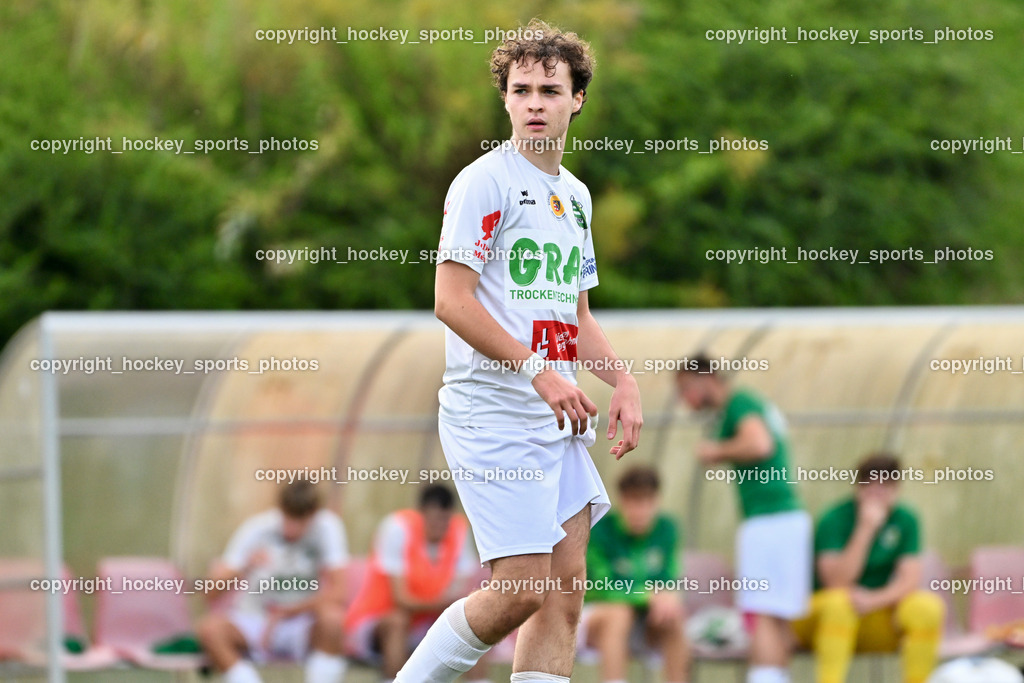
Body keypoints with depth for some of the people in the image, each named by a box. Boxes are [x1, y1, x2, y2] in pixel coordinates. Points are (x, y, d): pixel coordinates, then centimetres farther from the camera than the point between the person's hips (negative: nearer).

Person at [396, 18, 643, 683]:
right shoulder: (485, 182, -8)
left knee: (566, 591, 1)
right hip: (493, 410, -8)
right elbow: (452, 300, -16)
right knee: (521, 592, -12)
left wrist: (624, 382, 11)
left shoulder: (575, 195, 17)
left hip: (559, 417, 8)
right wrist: (538, 369, -21)